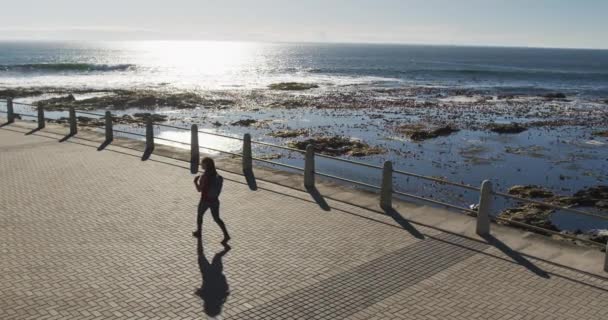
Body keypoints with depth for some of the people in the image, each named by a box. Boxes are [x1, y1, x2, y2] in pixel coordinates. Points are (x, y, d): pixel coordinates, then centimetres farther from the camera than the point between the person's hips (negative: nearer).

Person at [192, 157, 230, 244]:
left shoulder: (205, 176, -24)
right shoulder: (215, 173, -3)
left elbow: (199, 190, -19)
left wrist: (195, 182, -3)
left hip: (205, 201, -5)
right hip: (215, 200, 6)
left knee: (199, 215, 23)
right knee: (217, 218, 15)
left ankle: (198, 232, 41)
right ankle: (226, 235, 4)